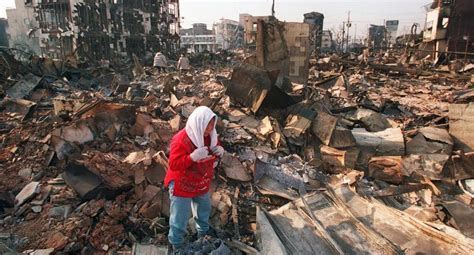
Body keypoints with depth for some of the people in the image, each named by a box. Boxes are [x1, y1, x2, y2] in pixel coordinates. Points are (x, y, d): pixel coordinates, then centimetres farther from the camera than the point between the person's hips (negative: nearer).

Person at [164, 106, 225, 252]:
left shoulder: (210, 135, -7)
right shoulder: (181, 140, -30)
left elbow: (215, 152, 8)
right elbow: (174, 164, -30)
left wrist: (220, 151, -17)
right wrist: (193, 157, -43)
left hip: (202, 184, 7)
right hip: (182, 185, -7)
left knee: (204, 210, 28)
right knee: (180, 218, 7)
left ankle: (203, 234, 57)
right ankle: (177, 246, 33)